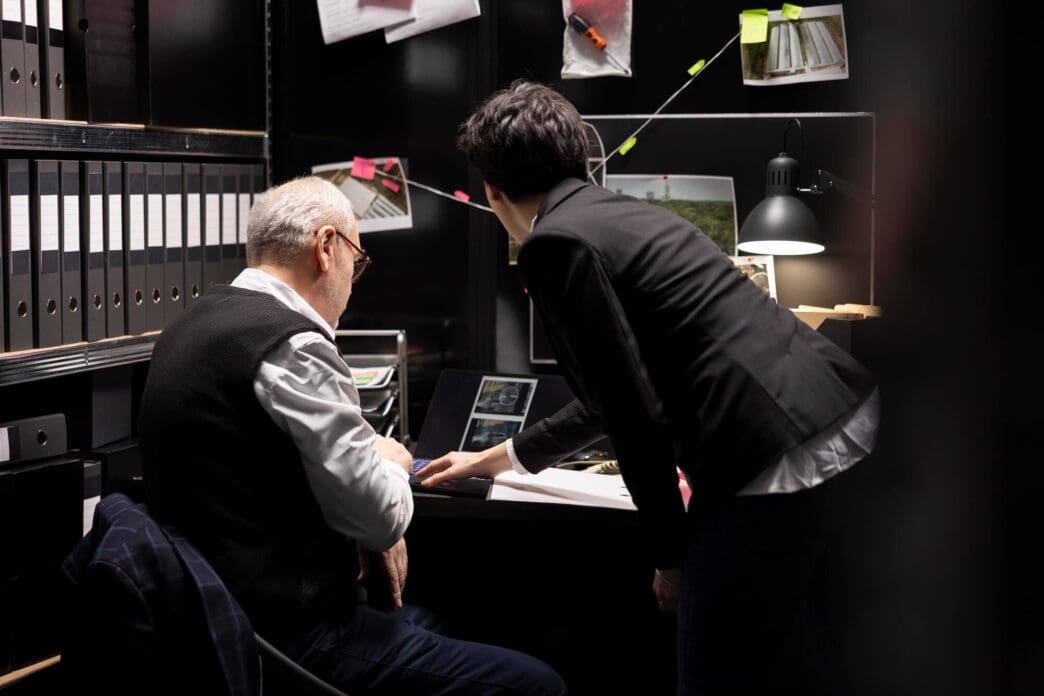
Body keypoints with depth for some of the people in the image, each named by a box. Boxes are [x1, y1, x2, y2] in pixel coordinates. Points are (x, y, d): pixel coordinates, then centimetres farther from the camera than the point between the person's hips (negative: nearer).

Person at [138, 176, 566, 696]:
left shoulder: (196, 325, 9)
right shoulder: (292, 345, -20)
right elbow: (381, 516, -17)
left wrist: (368, 531, 9)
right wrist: (390, 462, 5)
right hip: (290, 640, -10)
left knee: (433, 626, 29)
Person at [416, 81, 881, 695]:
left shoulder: (557, 242, -6)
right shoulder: (622, 213, 22)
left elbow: (637, 414, -11)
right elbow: (622, 393, 34)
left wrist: (669, 555, 1)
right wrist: (497, 458, 44)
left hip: (778, 468, -9)